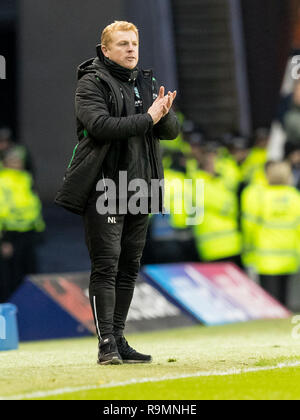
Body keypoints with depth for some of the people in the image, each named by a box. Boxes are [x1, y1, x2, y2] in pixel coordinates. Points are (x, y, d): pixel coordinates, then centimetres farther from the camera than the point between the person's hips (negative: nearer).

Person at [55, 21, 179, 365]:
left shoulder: (147, 84, 16)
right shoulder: (91, 83, -4)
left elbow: (172, 130, 11)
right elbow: (100, 124, -20)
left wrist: (164, 114, -12)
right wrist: (147, 119, -19)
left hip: (139, 188, 7)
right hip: (104, 186, -6)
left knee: (130, 266, 8)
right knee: (106, 265, -10)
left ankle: (119, 340, 14)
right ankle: (106, 344, -12)